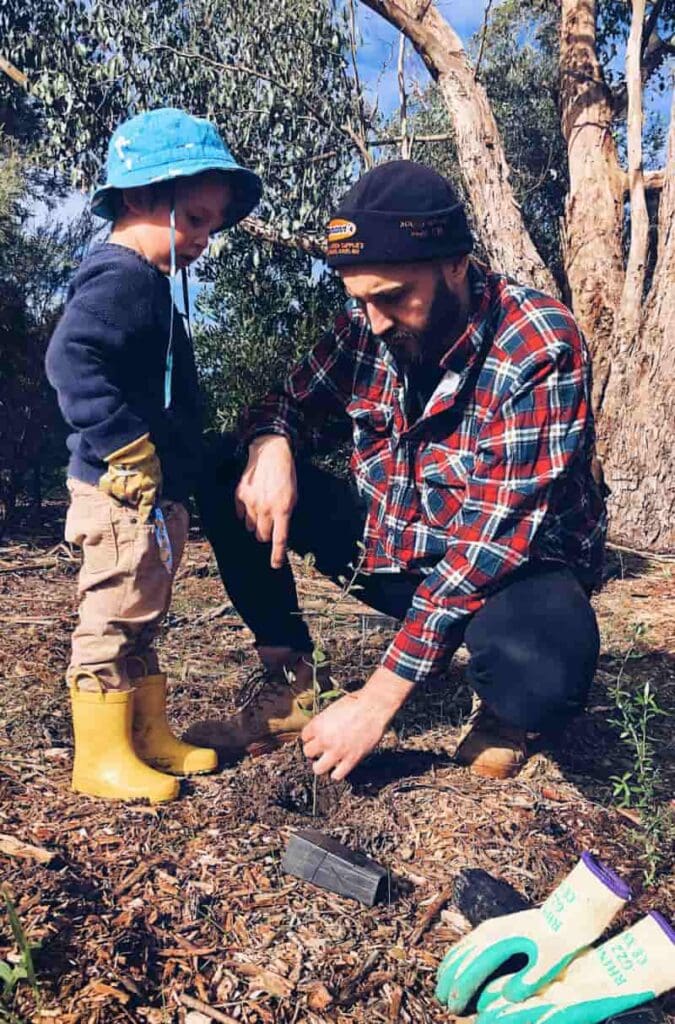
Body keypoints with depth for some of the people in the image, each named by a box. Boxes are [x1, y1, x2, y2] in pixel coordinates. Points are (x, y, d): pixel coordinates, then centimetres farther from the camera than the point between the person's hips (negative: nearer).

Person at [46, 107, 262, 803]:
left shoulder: (148, 283, 18)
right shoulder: (119, 278, -14)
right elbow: (70, 361, -28)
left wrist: (178, 466, 18)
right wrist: (127, 447, -27)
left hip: (157, 494, 11)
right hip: (124, 493, -11)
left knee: (139, 623, 17)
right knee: (112, 621, 0)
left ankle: (150, 737, 30)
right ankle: (100, 757, 13)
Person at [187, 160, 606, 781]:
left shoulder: (540, 349, -24)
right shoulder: (367, 326, -8)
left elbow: (495, 539, -29)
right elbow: (293, 403, 6)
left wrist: (379, 699, -30)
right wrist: (271, 445, -22)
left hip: (509, 568, -4)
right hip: (387, 549, 5)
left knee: (540, 669, -40)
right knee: (223, 478, -7)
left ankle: (502, 714, -1)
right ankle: (289, 689, 0)